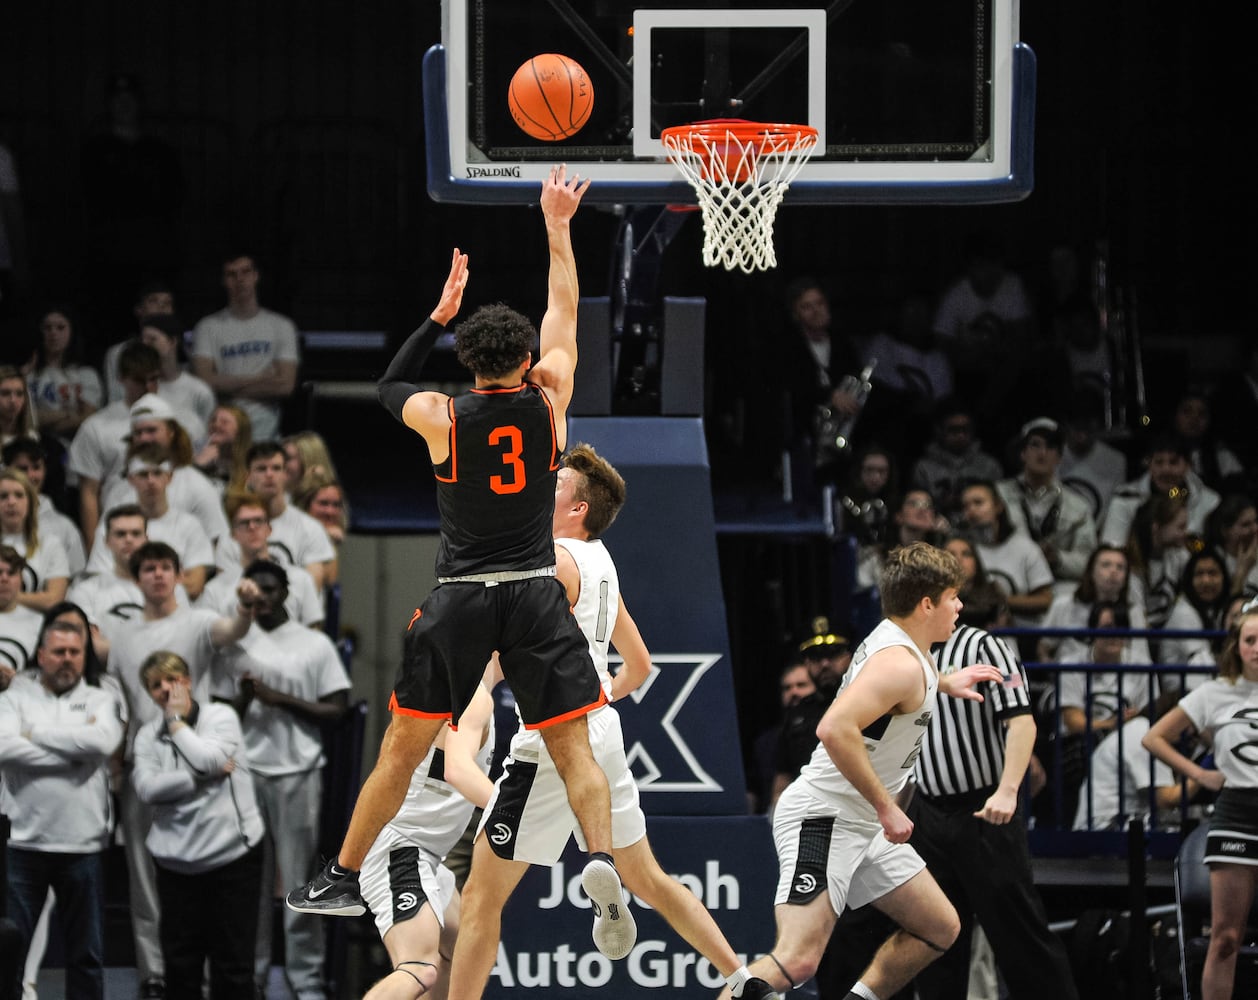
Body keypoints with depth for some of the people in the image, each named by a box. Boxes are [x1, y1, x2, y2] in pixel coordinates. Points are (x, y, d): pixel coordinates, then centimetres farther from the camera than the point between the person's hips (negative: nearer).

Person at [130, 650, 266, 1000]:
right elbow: (147, 788, -10)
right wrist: (204, 778, -16)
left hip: (232, 853, -2)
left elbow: (208, 758, -19)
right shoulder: (148, 734, 5)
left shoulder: (221, 717, -1)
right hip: (177, 860, 3)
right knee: (180, 960, 5)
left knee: (233, 959, 1)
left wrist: (176, 721, -8)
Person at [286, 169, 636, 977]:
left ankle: (343, 879, 15)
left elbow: (391, 385, 23)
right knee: (574, 751, -2)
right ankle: (603, 861, -26)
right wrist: (557, 224, 22)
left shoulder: (442, 417, -1)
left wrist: (440, 315, 23)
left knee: (403, 749, 10)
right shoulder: (549, 400, 0)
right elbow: (564, 308, 14)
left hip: (459, 601, 0)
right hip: (536, 594, 0)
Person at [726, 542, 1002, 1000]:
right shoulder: (901, 663, -20)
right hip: (823, 820, -11)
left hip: (864, 829, 11)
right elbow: (835, 728, -35)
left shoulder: (893, 639, 10)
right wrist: (886, 807, -28)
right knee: (797, 959, -24)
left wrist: (942, 683, 40)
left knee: (941, 928, 13)